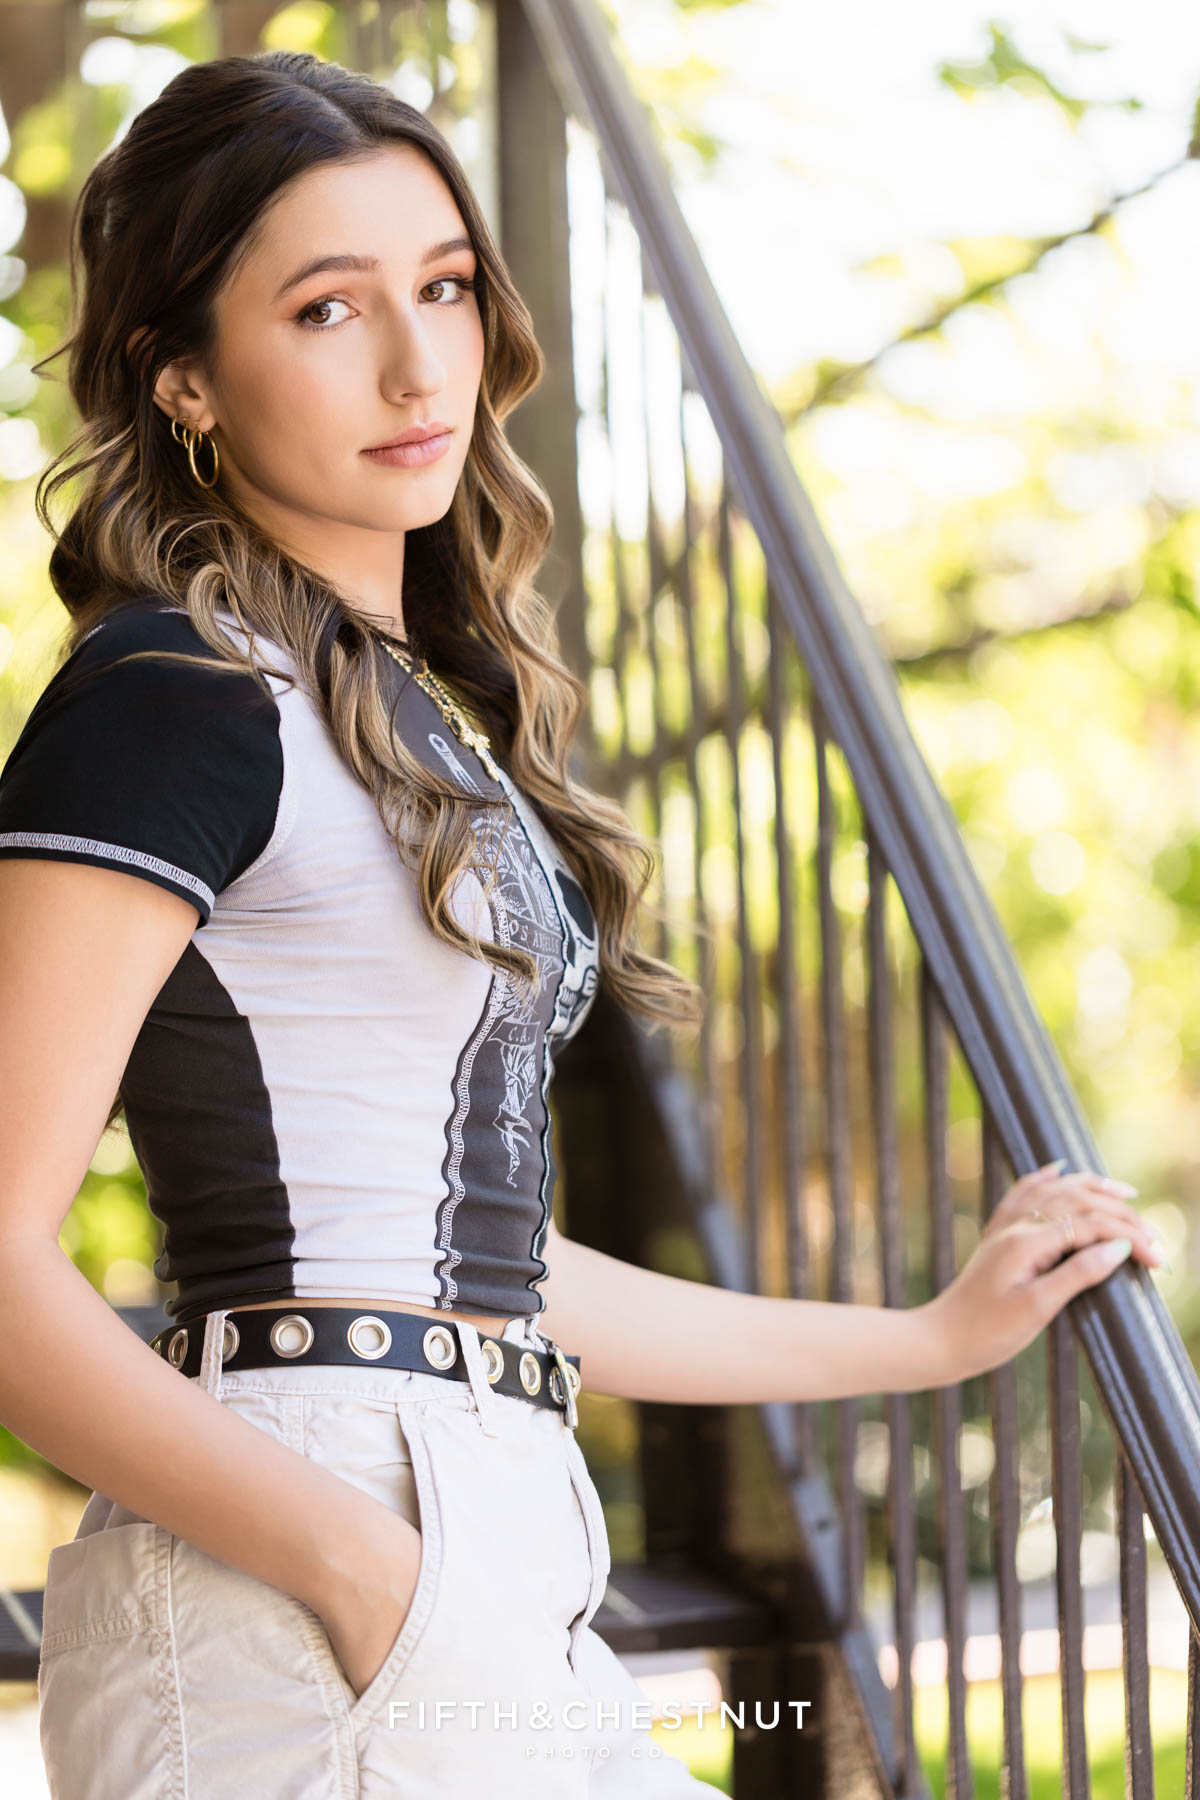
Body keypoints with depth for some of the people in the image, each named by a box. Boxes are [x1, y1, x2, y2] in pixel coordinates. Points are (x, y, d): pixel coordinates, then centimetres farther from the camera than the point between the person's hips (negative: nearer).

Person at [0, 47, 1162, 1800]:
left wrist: (935, 1338, 26)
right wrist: (361, 1566, -23)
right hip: (282, 1604, -8)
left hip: (508, 1573, 8)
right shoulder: (174, 695, -8)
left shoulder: (426, 707, 17)